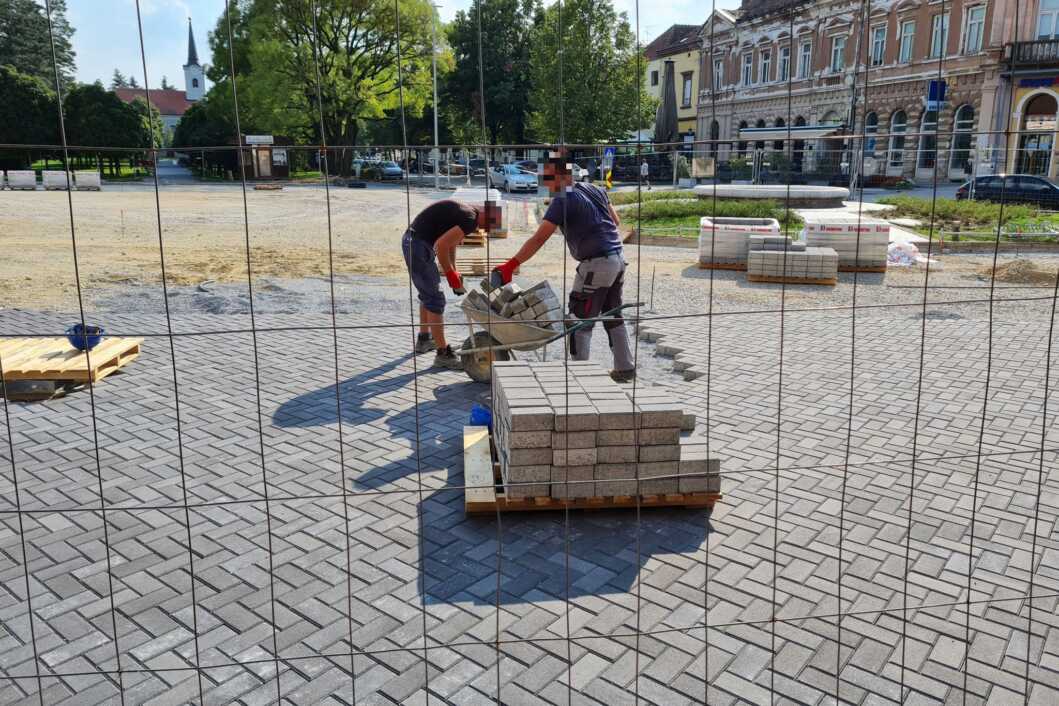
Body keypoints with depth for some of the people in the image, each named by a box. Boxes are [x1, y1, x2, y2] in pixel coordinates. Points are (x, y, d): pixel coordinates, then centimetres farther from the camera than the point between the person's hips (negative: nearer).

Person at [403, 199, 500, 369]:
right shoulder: (470, 219, -18)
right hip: (419, 245, -11)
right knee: (436, 299, -7)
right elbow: (441, 244, -24)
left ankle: (424, 339, 40)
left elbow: (450, 243, 23)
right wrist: (450, 273, -12)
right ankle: (443, 353, -1)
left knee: (428, 294, 24)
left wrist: (453, 271, 23)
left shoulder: (465, 211, 13)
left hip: (411, 241, 11)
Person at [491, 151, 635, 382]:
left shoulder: (563, 200, -13)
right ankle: (625, 368, 24)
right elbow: (616, 222, 18)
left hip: (596, 264, -8)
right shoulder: (595, 189, 11)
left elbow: (539, 238, -18)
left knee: (581, 320, 1)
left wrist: (511, 265, -18)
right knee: (614, 317, 18)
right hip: (618, 258, 9)